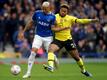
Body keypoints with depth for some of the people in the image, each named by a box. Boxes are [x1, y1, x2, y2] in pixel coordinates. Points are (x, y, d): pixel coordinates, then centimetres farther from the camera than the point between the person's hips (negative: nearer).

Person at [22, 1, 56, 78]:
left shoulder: (52, 16, -7)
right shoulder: (37, 13, -3)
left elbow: (53, 28, -5)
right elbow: (31, 23, 10)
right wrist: (23, 31, 11)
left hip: (48, 37, 0)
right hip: (38, 36, 0)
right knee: (33, 52, -15)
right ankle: (28, 72, -10)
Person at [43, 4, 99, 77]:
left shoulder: (70, 18, -3)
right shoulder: (55, 17, -7)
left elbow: (80, 21, -8)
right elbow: (53, 29, -15)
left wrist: (92, 20, -19)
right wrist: (64, 28, -23)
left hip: (68, 40, 1)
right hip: (58, 40, -1)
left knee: (76, 57, 8)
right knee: (51, 49, -29)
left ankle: (83, 70, 30)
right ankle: (51, 66, -41)